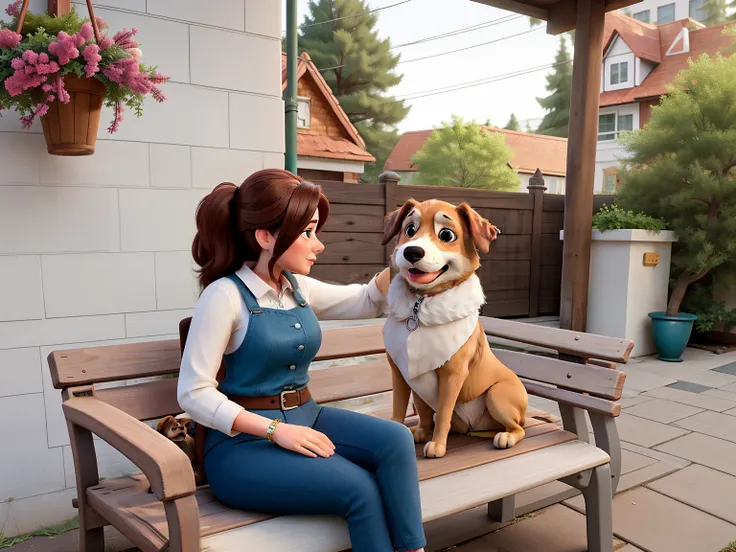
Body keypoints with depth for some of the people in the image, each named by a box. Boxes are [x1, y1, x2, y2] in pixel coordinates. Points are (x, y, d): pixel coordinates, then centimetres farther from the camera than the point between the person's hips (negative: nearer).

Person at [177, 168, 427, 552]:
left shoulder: (300, 288, 6)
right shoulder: (225, 296, -15)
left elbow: (366, 300, 22)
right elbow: (195, 394, -15)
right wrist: (275, 429, -21)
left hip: (304, 418, 7)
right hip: (243, 440, -6)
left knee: (395, 440, -17)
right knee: (360, 489, -23)